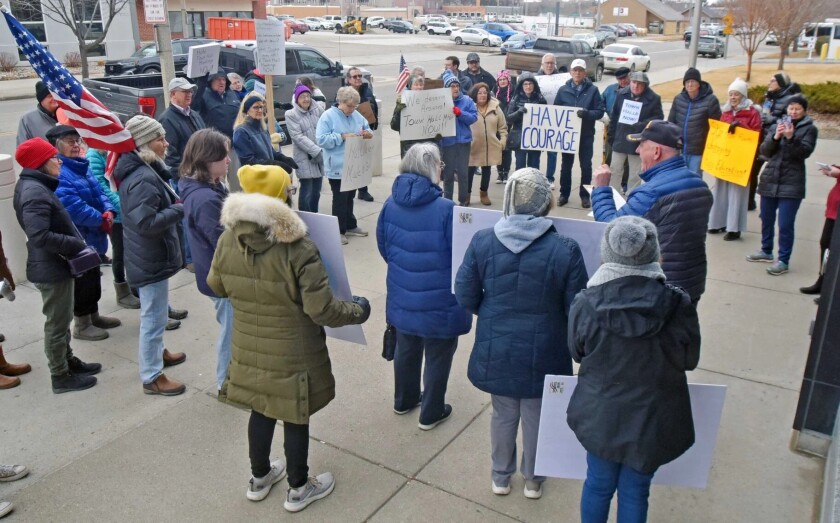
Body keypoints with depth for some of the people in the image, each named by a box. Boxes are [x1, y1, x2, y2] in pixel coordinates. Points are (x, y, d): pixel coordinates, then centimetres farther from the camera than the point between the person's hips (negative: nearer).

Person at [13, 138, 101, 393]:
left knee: (61, 319, 22)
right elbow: (40, 236, -31)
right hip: (51, 267, -10)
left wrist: (75, 243, 6)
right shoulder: (35, 192, -23)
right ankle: (60, 376, 16)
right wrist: (76, 244, -22)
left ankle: (68, 361, 37)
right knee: (57, 322, 3)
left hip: (53, 264, 10)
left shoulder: (34, 186, 9)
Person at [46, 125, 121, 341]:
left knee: (93, 277, 20)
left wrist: (108, 211, -9)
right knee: (83, 280, 2)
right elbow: (72, 206, -28)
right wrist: (101, 220, -21)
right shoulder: (57, 173, -21)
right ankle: (81, 325, 16)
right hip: (78, 238, -9)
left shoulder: (81, 166, 10)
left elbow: (98, 192, 11)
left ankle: (93, 315, 36)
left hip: (93, 235, 9)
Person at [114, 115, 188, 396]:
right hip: (151, 259, -11)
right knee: (154, 316, 1)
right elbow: (147, 222, -31)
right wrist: (180, 209, -21)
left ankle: (156, 352, 46)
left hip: (149, 256, 11)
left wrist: (175, 205, 3)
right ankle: (152, 377, 13)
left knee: (154, 313, 27)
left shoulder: (138, 170, 7)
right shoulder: (143, 179, -26)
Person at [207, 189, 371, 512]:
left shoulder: (227, 240, -11)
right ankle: (298, 489, 34)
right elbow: (322, 310, -24)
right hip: (293, 353, -5)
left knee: (260, 410, 24)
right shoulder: (298, 249, -27)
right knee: (295, 417, 14)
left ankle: (259, 478, 44)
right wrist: (357, 311, -5)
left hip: (248, 348, 5)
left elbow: (216, 286, 7)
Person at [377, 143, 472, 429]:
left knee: (406, 348, 25)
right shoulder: (446, 209, -24)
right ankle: (431, 413, 29)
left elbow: (383, 247, 6)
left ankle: (404, 400, 44)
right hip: (439, 300, -6)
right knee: (438, 356, 14)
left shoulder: (391, 204, -6)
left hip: (402, 295, 6)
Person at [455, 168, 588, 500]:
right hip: (542, 354, -2)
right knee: (536, 418, 21)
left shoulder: (482, 241, -13)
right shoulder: (565, 250, -20)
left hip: (496, 351, 2)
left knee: (503, 414, 24)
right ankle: (533, 481, 43)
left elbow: (465, 298, -7)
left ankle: (501, 478, 43)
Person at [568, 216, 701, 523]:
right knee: (635, 492, 19)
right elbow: (690, 360, -5)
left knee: (598, 484, 22)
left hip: (600, 414, 0)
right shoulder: (678, 305, -21)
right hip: (652, 419, 0)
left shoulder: (585, 304, -21)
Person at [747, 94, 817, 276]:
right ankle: (766, 251, 32)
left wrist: (791, 138, -25)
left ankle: (783, 260, -1)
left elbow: (805, 152, -11)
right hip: (769, 180, 5)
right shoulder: (779, 124, 10)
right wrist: (775, 137, -12)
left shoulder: (809, 128, 1)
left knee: (785, 225, -7)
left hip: (791, 184, -4)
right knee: (766, 220, 15)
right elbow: (764, 151, 5)